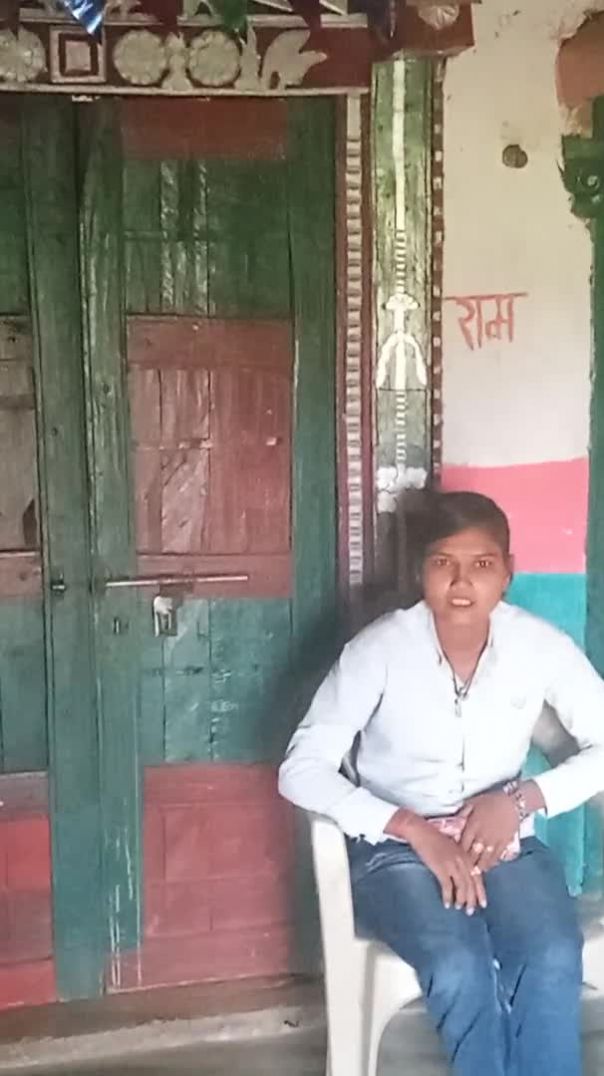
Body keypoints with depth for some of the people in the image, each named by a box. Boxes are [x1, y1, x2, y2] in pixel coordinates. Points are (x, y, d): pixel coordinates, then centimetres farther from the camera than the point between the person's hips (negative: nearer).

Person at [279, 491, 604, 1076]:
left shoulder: (540, 645, -8)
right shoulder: (380, 648, -15)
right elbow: (301, 770, -17)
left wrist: (521, 799, -17)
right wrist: (416, 831, -24)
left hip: (502, 842, 2)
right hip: (395, 846, -2)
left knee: (554, 960, -27)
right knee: (461, 967, -30)